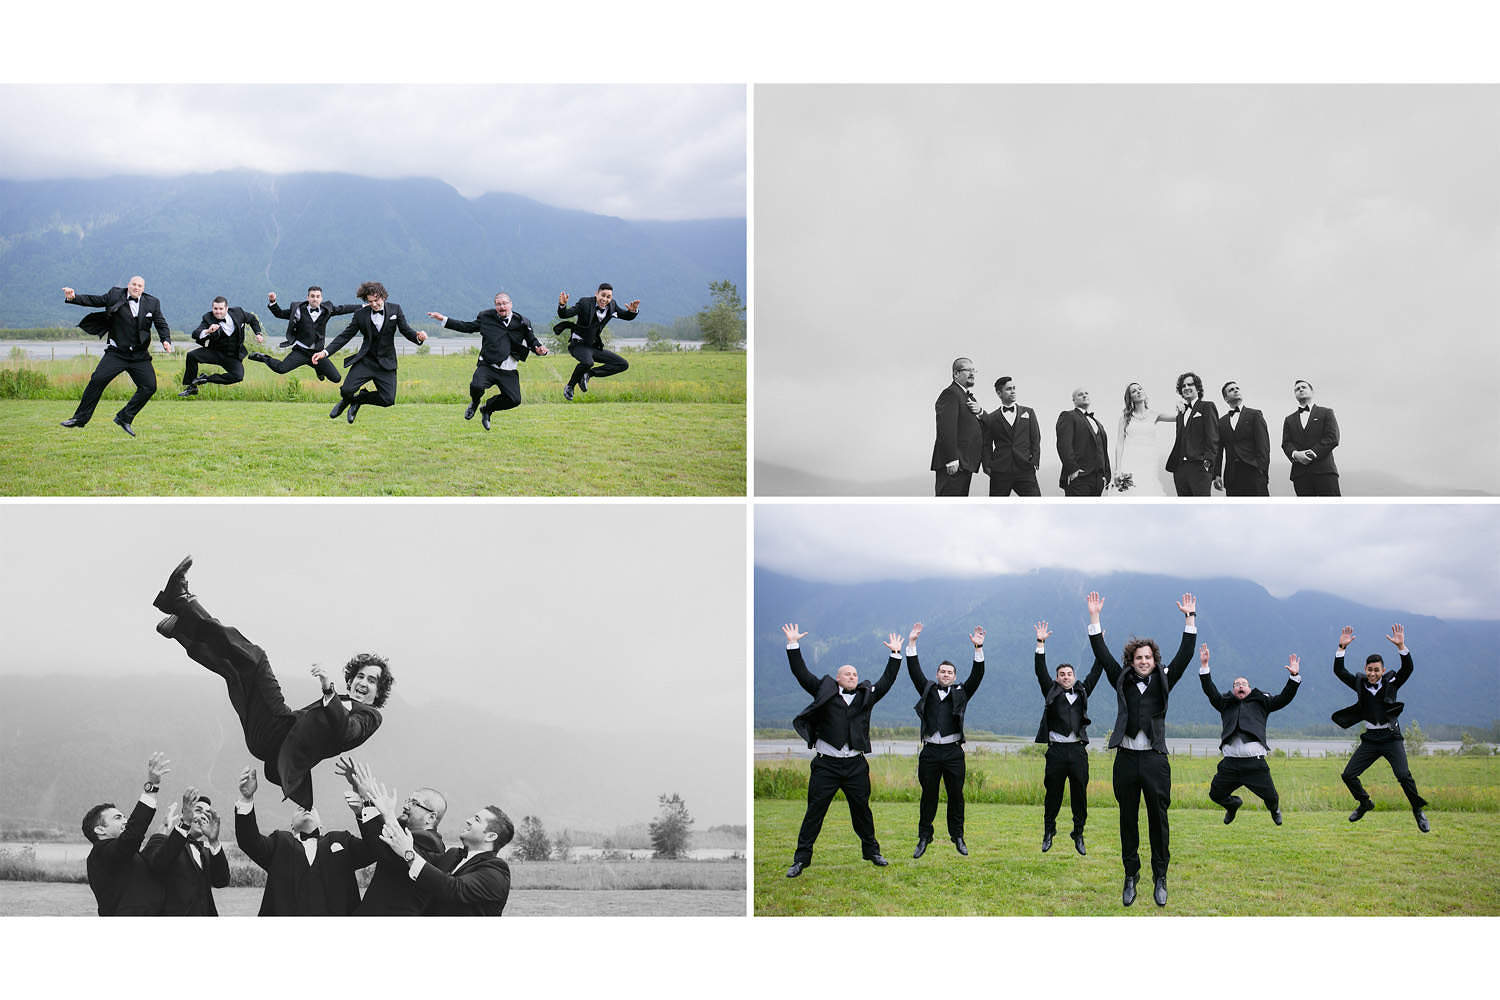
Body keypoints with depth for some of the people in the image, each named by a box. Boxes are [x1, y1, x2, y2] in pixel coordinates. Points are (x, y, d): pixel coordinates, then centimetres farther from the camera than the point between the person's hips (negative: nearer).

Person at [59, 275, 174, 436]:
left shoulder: (152, 303, 5)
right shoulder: (115, 295, 1)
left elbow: (161, 324, 9)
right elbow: (93, 300, 1)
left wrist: (166, 340, -9)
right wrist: (74, 297, -14)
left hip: (140, 356, 2)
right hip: (116, 353, -2)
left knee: (149, 387, -8)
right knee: (97, 379, -15)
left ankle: (124, 418, 4)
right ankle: (80, 418, -5)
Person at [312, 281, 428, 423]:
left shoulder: (395, 310, -1)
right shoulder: (360, 314, -2)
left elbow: (406, 331, 1)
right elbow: (345, 336, 1)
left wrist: (418, 336, -23)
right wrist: (325, 352, -9)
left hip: (386, 363, 0)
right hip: (365, 360, 0)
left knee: (388, 400, -14)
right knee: (347, 390, -18)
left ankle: (359, 399, 18)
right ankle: (346, 401, 24)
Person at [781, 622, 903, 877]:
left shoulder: (867, 695, 11)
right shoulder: (825, 692, 4)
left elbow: (887, 681, 17)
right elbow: (802, 674, 2)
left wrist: (895, 654, 14)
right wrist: (793, 645, -3)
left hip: (856, 765, 2)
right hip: (826, 764, -2)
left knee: (862, 809, 11)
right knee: (814, 811, -2)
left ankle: (871, 851, 27)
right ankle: (801, 858, 1)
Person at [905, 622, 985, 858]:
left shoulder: (961, 693, 11)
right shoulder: (927, 690, 13)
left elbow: (976, 676, 1)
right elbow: (914, 672, 6)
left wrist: (978, 649, -9)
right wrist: (911, 644, -1)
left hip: (953, 752, 0)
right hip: (930, 752, 0)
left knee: (956, 795, 3)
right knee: (928, 796, 4)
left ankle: (958, 837, 13)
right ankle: (924, 839, 10)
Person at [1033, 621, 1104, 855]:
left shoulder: (1082, 693, 15)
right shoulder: (1052, 693, 8)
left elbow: (1095, 673, 15)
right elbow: (1040, 671, -1)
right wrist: (1041, 643, -8)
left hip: (1078, 750, 2)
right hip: (1056, 750, -2)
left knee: (1079, 794, 3)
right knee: (1053, 794, 3)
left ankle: (1079, 835, 11)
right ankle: (1048, 833, 14)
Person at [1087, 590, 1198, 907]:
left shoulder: (1162, 682, 7)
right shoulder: (1122, 681, 8)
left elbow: (1184, 656, 2)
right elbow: (1102, 654, 4)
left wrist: (1190, 620, -3)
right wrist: (1094, 618, -2)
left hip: (1155, 759, -1)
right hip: (1126, 759, 1)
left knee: (1158, 820, 2)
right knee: (1128, 821, 7)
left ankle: (1160, 878, 10)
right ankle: (1131, 876, 15)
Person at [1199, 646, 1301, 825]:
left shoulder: (1260, 702, 15)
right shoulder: (1226, 704, 17)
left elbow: (1284, 699, 7)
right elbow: (1210, 691, 4)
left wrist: (1294, 677, -5)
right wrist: (1204, 666, -5)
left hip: (1255, 763, -2)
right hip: (1230, 762, 2)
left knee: (1270, 797, 1)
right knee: (1215, 795, 6)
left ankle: (1275, 809, 39)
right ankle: (1233, 804, 41)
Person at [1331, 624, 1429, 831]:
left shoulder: (1391, 683, -1)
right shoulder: (1360, 684, 6)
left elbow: (1408, 669, -15)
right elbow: (1339, 671, -1)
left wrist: (1401, 646, -29)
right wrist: (1342, 648, -12)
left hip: (1391, 738, -4)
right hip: (1370, 739, 4)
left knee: (1403, 775, -20)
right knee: (1348, 775, -1)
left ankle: (1418, 810, 1)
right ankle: (1364, 803, 25)